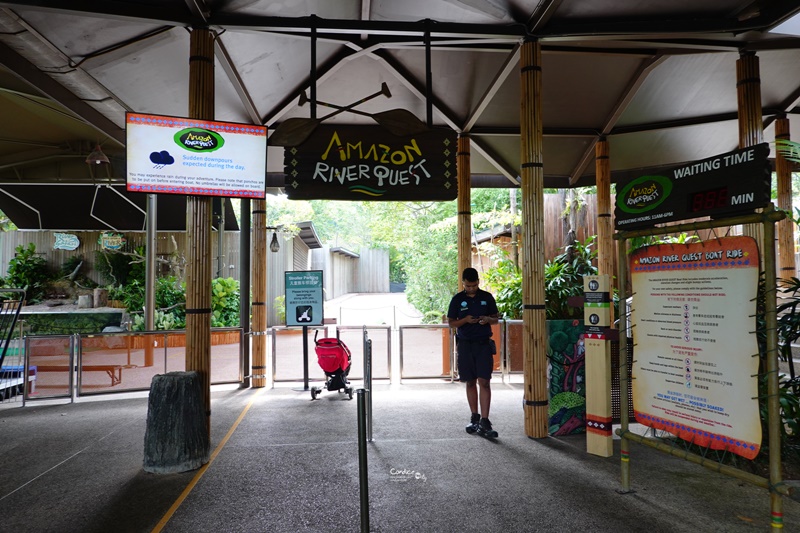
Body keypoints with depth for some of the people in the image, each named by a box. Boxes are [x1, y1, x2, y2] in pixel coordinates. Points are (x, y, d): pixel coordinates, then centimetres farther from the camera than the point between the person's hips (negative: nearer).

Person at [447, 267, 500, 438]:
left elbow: (496, 318, 11)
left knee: (484, 381, -8)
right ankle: (474, 419, 21)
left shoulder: (487, 297, 4)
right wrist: (465, 320, -14)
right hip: (465, 344, 1)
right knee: (470, 382, 9)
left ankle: (484, 423, -7)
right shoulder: (457, 299, 3)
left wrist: (487, 319, -12)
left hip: (484, 344, -1)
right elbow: (451, 322, 5)